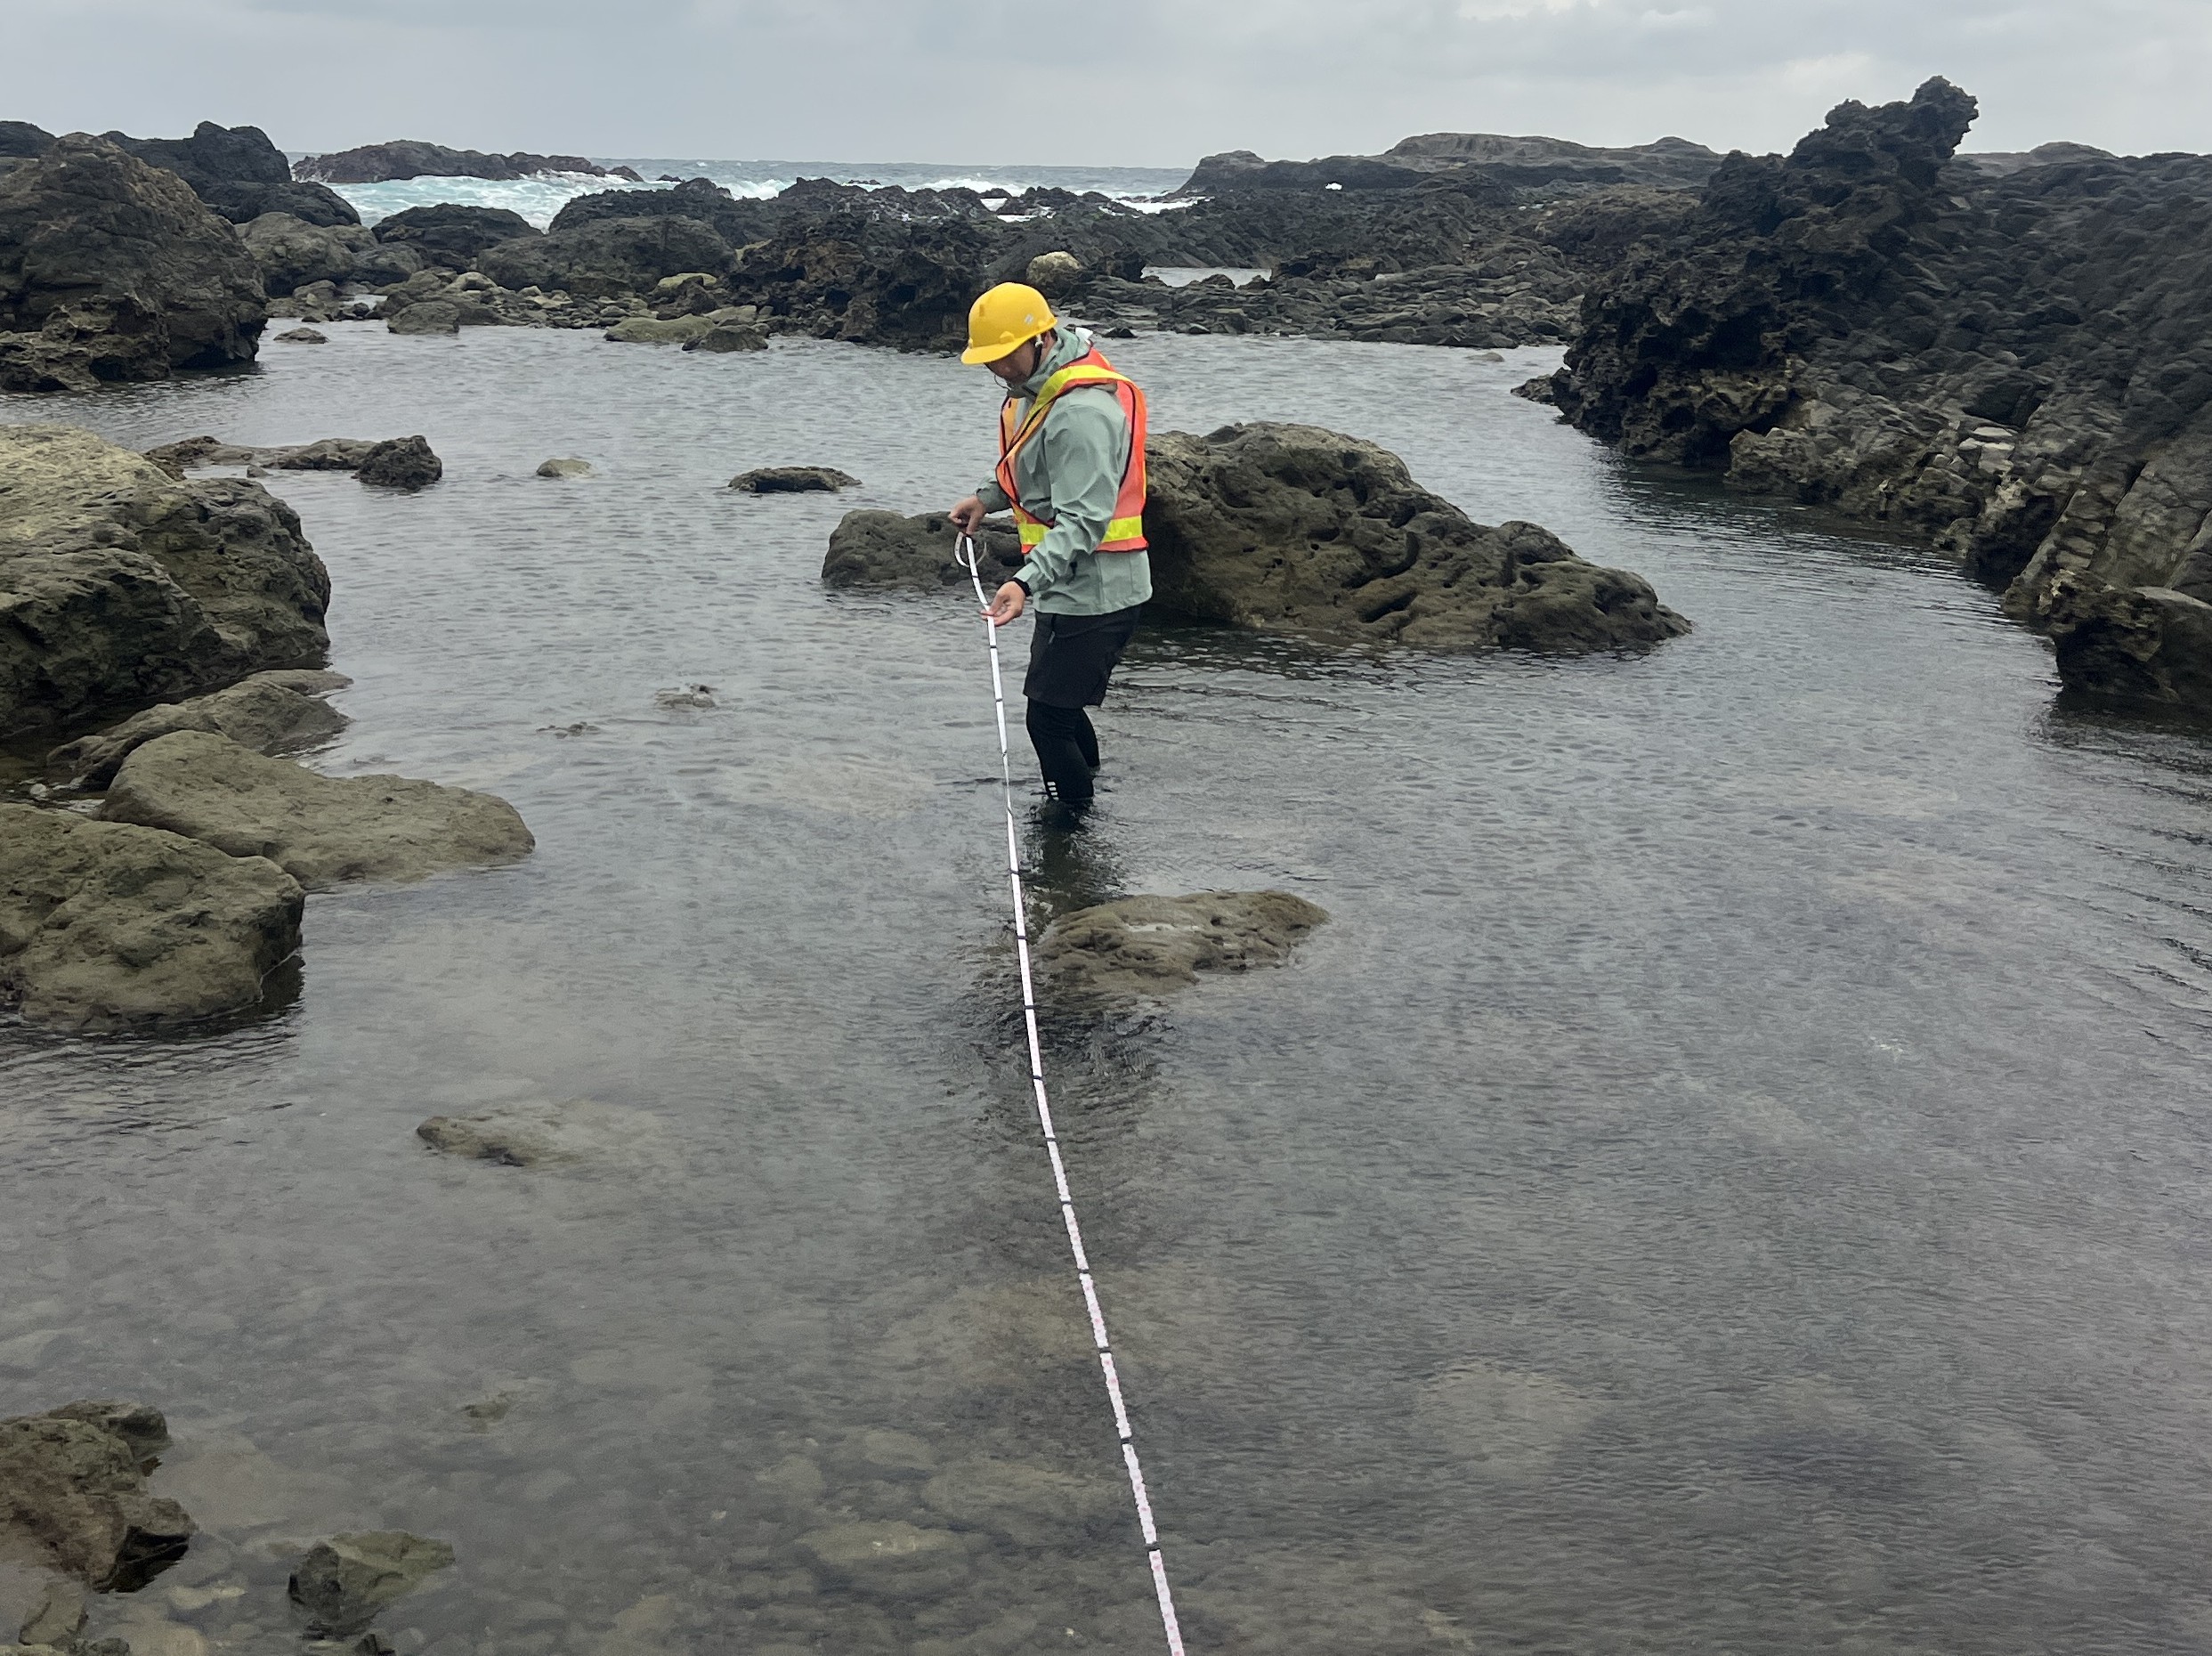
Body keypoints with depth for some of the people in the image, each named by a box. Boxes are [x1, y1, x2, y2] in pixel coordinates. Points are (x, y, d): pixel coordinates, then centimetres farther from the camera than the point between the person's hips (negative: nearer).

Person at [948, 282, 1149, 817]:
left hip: (1092, 592, -11)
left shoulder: (1082, 411, -25)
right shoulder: (1039, 386, 8)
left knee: (1049, 719, -6)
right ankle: (1083, 806, 38)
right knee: (1061, 711, 22)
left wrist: (1027, 582, -40)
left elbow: (1083, 520, -30)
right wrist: (989, 497, 9)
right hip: (1073, 588, 11)